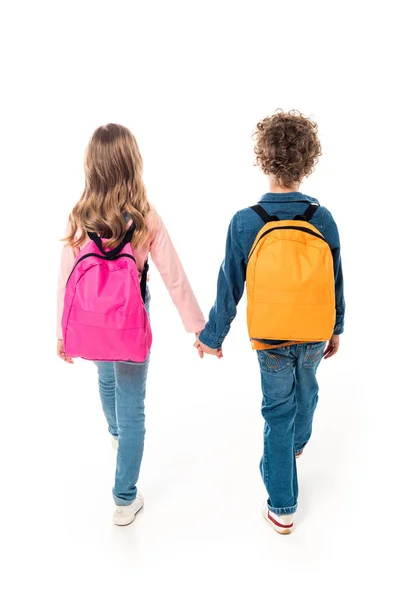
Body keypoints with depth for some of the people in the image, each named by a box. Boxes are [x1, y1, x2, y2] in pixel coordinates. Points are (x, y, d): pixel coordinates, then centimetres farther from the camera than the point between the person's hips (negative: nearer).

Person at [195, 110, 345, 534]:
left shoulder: (245, 222, -19)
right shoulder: (323, 219, -13)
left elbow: (229, 287, -11)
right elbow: (335, 282, -2)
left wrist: (212, 335, 3)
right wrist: (336, 329, 14)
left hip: (271, 337, -2)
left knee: (278, 411, 11)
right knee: (306, 391, 28)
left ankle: (282, 507, 18)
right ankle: (297, 443, 58)